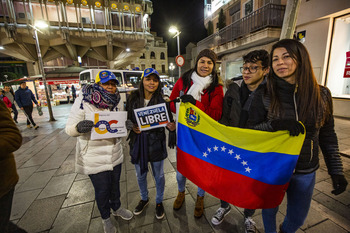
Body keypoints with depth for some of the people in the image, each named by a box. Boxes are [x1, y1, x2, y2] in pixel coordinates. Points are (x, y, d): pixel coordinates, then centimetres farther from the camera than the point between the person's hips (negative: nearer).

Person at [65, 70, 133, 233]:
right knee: (102, 190, 14)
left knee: (115, 184, 23)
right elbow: (69, 129, -14)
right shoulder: (83, 101, -15)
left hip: (115, 154, 5)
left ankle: (116, 208, 51)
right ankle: (106, 218, 42)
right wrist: (79, 127, -37)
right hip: (95, 158, -4)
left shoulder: (113, 102, 2)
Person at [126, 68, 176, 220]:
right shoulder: (133, 99, -4)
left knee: (158, 175, 16)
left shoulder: (162, 101, -10)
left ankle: (159, 201, 45)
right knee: (140, 175, 22)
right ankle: (144, 198, 52)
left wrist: (172, 127, -27)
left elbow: (169, 121, -6)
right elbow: (126, 119, 5)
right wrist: (132, 127, -14)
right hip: (138, 143, 3)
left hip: (156, 144, -2)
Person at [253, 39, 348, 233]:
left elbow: (328, 136, 4)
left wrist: (336, 171, 4)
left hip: (305, 172, 3)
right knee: (270, 209, 19)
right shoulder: (267, 94, -12)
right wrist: (274, 125, -30)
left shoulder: (321, 94, -5)